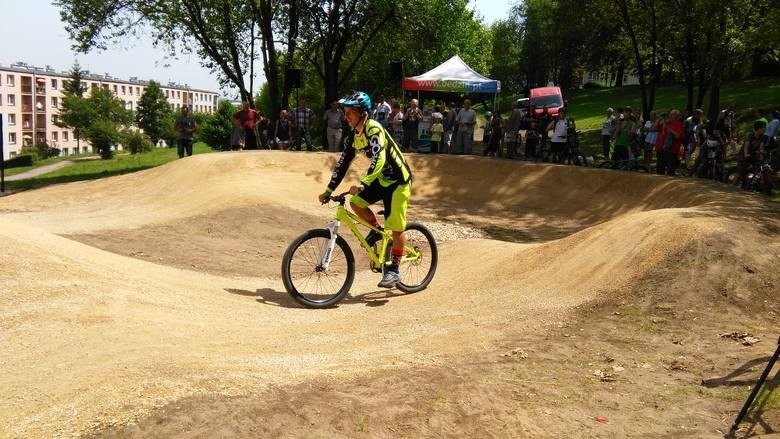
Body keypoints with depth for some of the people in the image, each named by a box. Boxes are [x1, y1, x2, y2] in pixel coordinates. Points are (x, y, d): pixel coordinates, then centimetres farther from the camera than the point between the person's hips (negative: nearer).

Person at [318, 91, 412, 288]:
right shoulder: (355, 134, 2)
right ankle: (377, 229, 17)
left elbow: (378, 160, -37)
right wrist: (329, 190, -3)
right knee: (356, 202, -6)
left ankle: (394, 270, 4)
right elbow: (343, 162, 3)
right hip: (381, 179, 8)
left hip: (398, 180, -8)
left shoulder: (373, 129, -24)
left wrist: (362, 184, -49)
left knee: (396, 227, -6)